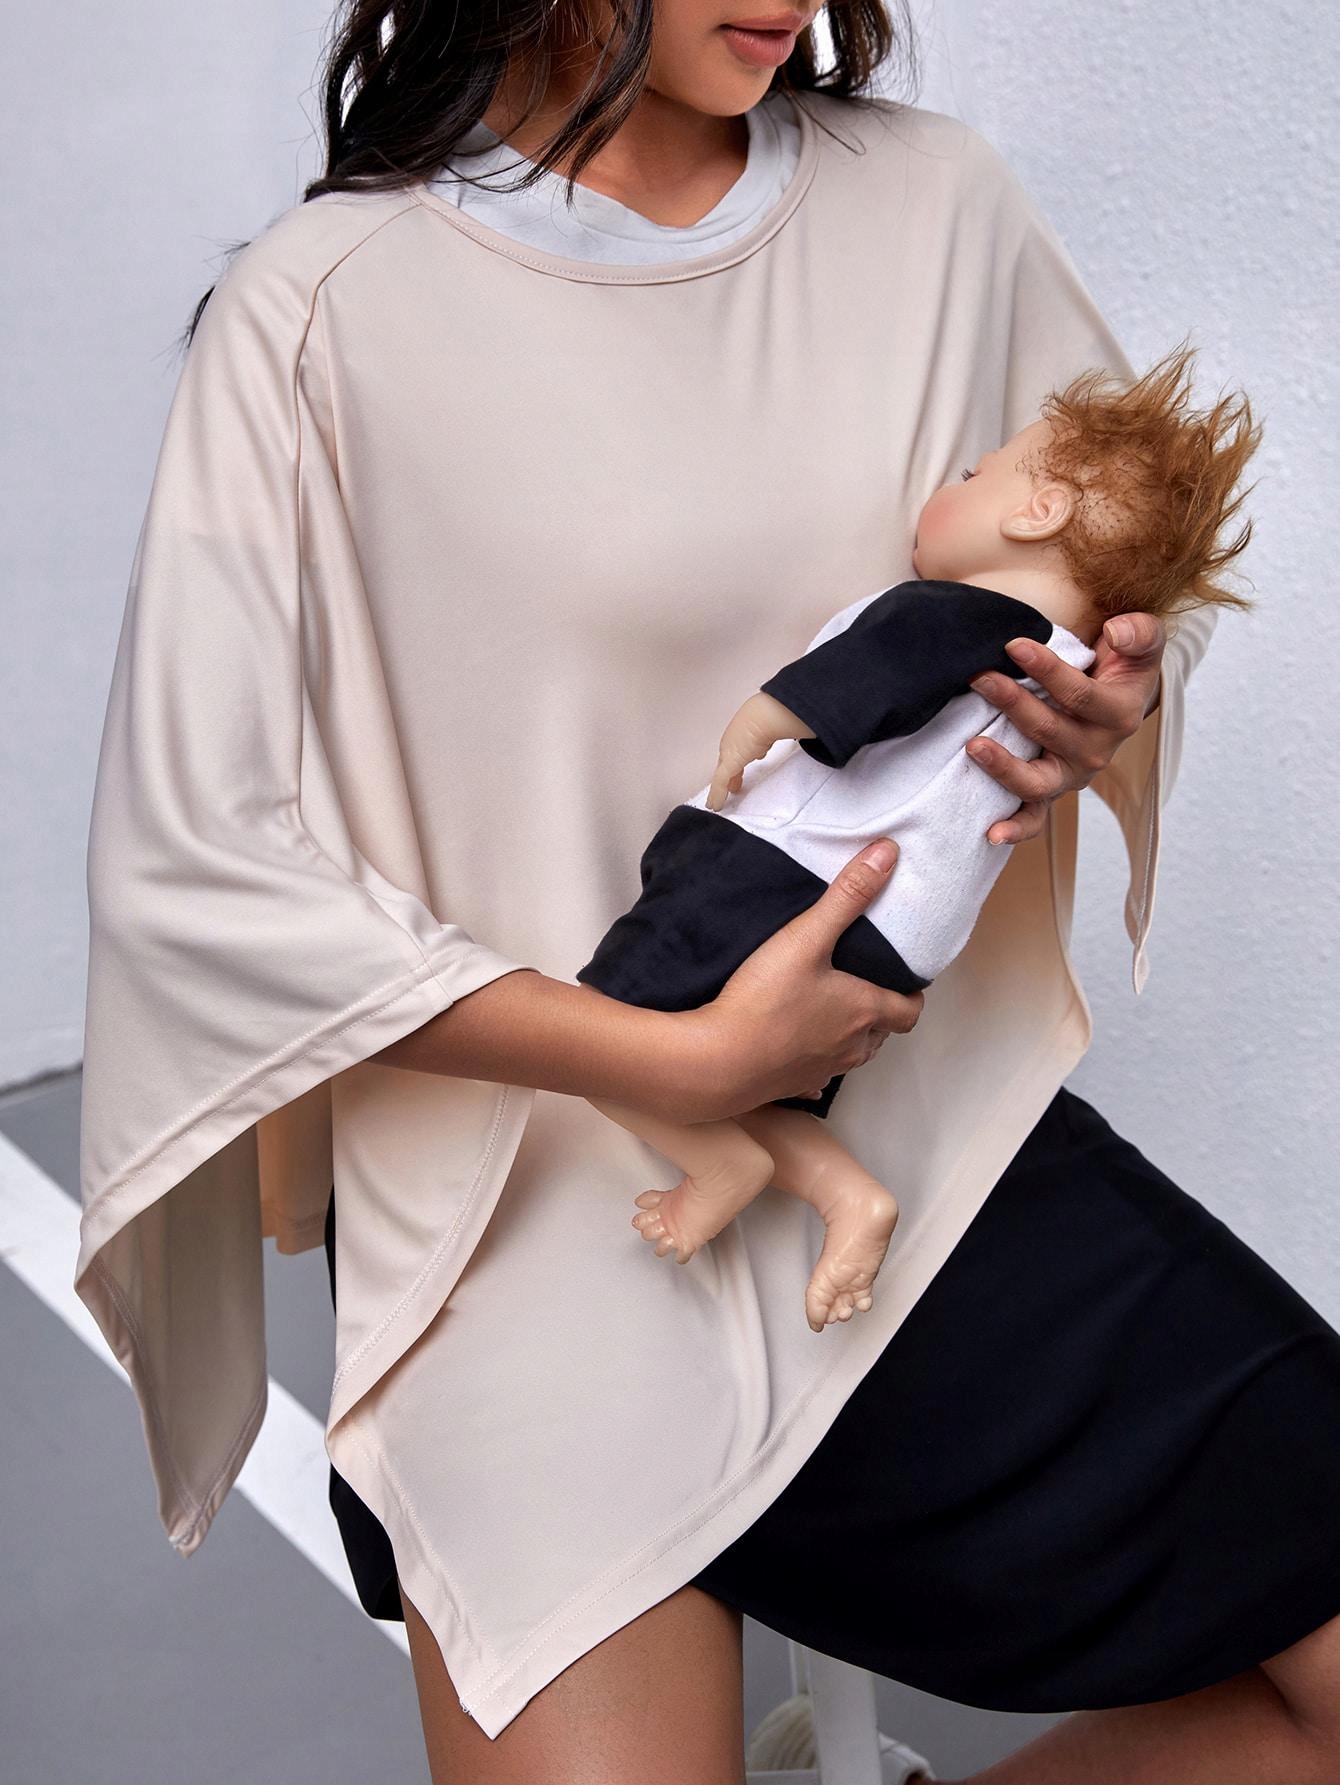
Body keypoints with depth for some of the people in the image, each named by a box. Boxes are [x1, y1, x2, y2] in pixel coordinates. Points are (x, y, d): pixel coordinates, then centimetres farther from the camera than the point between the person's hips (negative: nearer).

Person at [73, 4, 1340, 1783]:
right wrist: (687, 1061, -16)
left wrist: (1113, 718, -8)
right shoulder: (330, 306, -9)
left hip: (947, 1121, 5)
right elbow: (195, 870, -10)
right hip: (550, 1202, -4)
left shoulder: (934, 202, 3)